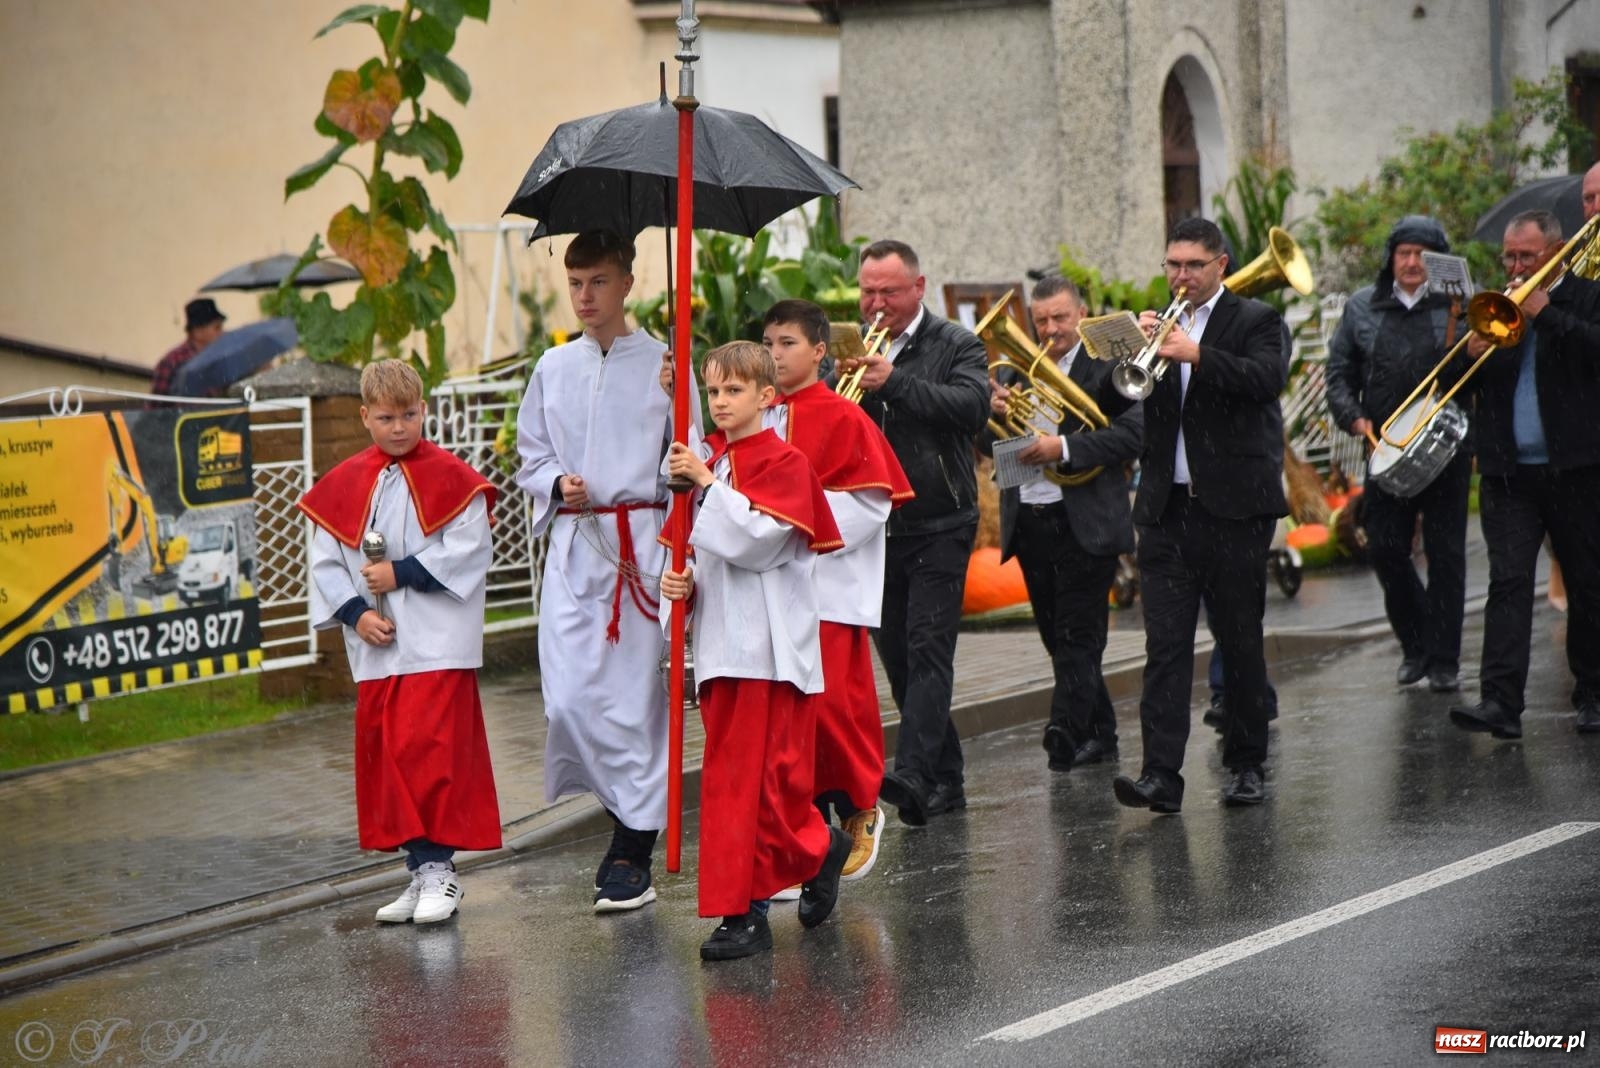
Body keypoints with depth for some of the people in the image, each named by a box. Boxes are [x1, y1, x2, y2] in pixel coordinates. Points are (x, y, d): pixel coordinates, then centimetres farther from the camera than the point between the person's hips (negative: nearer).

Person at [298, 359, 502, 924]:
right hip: (375, 646, 5)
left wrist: (401, 573, -13)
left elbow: (467, 550, -11)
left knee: (430, 750, -12)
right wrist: (356, 612, -6)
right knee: (384, 756, 7)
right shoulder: (342, 486, 8)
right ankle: (420, 871, 17)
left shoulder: (451, 479, -4)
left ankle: (438, 869, -7)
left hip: (437, 642, -5)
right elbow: (326, 562, 8)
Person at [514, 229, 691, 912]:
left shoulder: (662, 364, 1)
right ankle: (635, 812, 12)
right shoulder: (553, 369, 12)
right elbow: (529, 456, 18)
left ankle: (632, 851, 5)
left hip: (642, 540, -3)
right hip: (573, 546, 3)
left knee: (634, 695, -4)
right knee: (568, 697, -8)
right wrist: (557, 483, -4)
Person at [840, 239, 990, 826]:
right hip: (875, 529, 5)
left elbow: (973, 405, -19)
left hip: (939, 524, -5)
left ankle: (913, 774, -25)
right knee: (897, 654, 8)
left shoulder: (956, 345, -2)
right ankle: (945, 778, 18)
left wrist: (894, 382, -26)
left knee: (928, 648, -15)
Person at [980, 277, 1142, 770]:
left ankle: (1064, 737, -11)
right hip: (1029, 521, 6)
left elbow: (1132, 432, -15)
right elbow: (989, 445, 14)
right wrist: (996, 412, -8)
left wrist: (1064, 448, -23)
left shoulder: (1107, 365, -4)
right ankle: (1099, 734, 21)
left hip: (1085, 522, -6)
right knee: (1059, 637, 11)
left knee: (1077, 637, -7)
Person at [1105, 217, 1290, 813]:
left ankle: (1247, 765, 16)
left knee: (1241, 642, 5)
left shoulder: (1254, 322, 3)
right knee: (1165, 645, -5)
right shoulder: (1157, 327, 15)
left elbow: (1268, 378, -17)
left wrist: (1196, 354, -25)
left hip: (1234, 507, -3)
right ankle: (1161, 775, -11)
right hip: (1166, 510, 3)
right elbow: (1109, 403, 6)